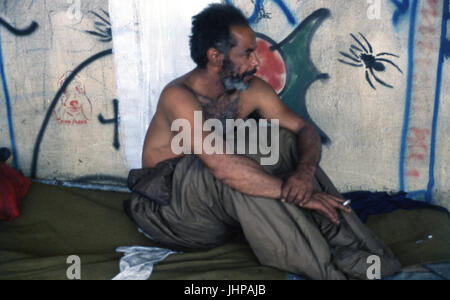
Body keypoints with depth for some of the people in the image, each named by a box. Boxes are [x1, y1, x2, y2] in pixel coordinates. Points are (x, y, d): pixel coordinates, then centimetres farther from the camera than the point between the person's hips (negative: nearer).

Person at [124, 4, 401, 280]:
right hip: (168, 204, -6)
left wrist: (305, 172, -30)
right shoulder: (178, 96, -26)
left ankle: (354, 254, -20)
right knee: (237, 174, -35)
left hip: (224, 202, 6)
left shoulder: (251, 89, -6)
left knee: (283, 142, -13)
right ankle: (327, 271, -31)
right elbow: (222, 165, -40)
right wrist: (293, 191, -38)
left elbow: (305, 130, -8)